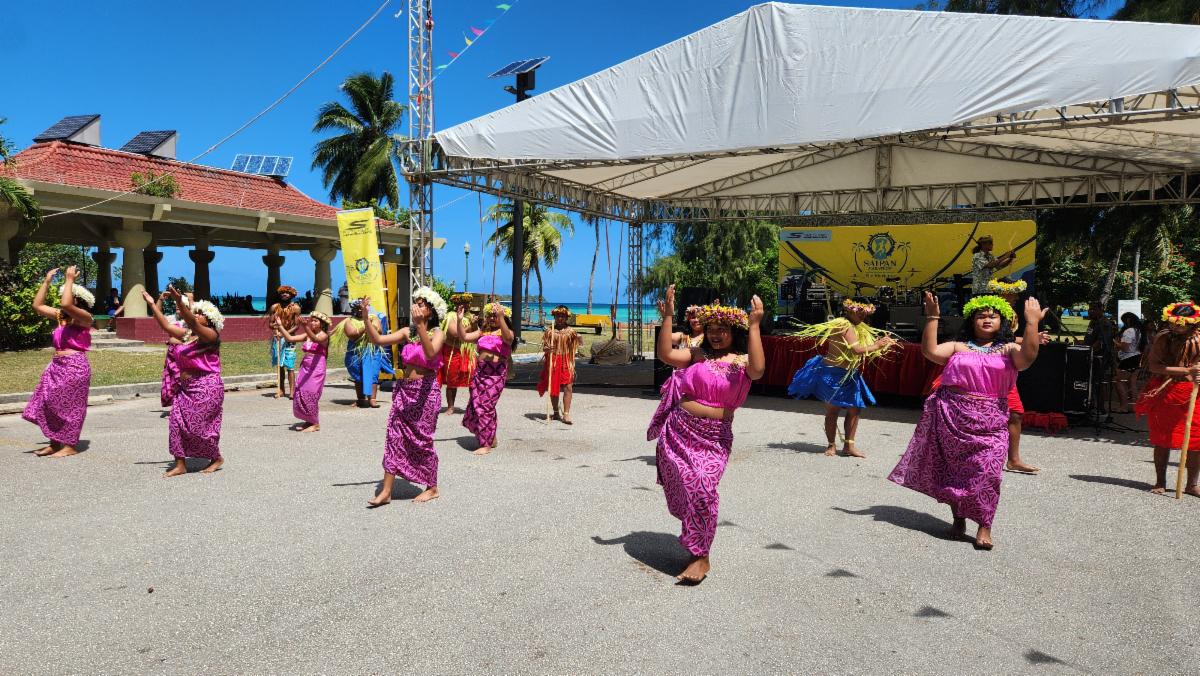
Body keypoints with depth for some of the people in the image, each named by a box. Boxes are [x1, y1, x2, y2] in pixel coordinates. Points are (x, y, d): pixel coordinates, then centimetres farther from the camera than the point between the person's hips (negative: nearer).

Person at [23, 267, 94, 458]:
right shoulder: (60, 315, 12)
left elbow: (66, 305, -28)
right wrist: (47, 281, 12)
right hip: (57, 365, 8)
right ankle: (54, 443, 19)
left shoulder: (84, 317, -11)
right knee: (49, 404, 9)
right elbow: (37, 305, 16)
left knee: (69, 406, -2)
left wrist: (69, 280, -20)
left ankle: (70, 446, 7)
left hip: (75, 366, -8)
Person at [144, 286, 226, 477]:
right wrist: (153, 305, 9)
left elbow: (193, 323, -27)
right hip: (185, 387, 8)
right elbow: (166, 326, 14)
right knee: (177, 422, 2)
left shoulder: (210, 335, -11)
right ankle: (180, 464, 7)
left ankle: (217, 458, 16)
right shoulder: (187, 334, 13)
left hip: (206, 388, -8)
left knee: (198, 426, -4)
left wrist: (180, 303, -39)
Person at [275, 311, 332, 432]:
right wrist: (280, 327, -2)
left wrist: (306, 328, -44)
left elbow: (316, 339, -29)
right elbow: (290, 338, 7)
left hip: (317, 369, -7)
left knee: (310, 395, -8)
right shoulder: (307, 335, 12)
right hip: (305, 367, 7)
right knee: (299, 394, 4)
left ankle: (316, 424, 3)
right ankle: (309, 421, 17)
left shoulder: (323, 335, -6)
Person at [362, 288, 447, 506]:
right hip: (404, 390, 5)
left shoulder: (437, 333, -6)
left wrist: (421, 326, -34)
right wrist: (366, 316, -10)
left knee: (423, 440, 3)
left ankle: (432, 488, 19)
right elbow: (377, 339, 1)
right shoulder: (408, 332, 8)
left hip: (425, 391, -5)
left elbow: (430, 354, -27)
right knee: (394, 437, 1)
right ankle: (386, 491, 5)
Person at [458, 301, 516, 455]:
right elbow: (464, 337, 10)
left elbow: (507, 337, -25)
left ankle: (487, 444, 2)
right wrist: (459, 320, -4)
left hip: (496, 373, -6)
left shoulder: (507, 333, -1)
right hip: (479, 371, 6)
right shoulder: (483, 331, 16)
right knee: (476, 405, 8)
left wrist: (500, 317, -37)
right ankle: (491, 438, 26)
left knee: (486, 406, -8)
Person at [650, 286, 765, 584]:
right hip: (679, 430, 3)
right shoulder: (697, 354, 7)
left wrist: (754, 326, -23)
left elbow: (757, 370, -21)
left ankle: (701, 556, -1)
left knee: (702, 487, -16)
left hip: (714, 436, -3)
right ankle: (693, 536, 38)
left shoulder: (741, 360, 2)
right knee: (683, 484, 8)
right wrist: (668, 316, -10)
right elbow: (665, 354, -6)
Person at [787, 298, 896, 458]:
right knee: (833, 410, 2)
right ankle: (832, 446, 14)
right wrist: (877, 345, -14)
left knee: (855, 409, 7)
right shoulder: (845, 325, -17)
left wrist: (881, 344, -1)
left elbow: (865, 356, 11)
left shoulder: (858, 327, 12)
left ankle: (849, 446, 15)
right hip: (834, 374, -9)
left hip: (849, 375, 9)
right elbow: (857, 350, -26)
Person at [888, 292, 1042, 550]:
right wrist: (932, 318, -8)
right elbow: (930, 351, -6)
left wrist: (1032, 322, -17)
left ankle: (984, 526, 1)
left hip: (991, 422, -1)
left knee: (987, 471, -11)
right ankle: (958, 518, 25)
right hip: (952, 415, 1)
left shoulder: (1008, 350, 8)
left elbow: (1028, 357, -13)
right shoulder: (958, 347, 10)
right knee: (952, 468, 8)